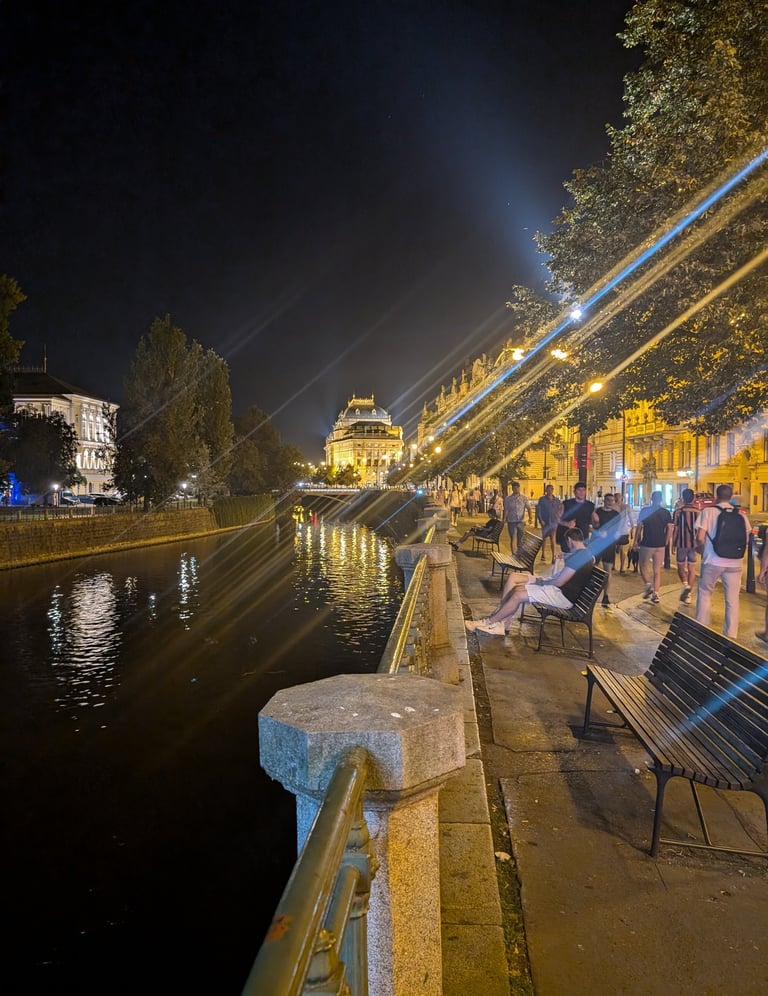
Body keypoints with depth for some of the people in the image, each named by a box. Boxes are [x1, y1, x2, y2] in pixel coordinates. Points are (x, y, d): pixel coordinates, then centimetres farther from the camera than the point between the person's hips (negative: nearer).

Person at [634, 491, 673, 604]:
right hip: (660, 545, 3)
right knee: (657, 571, 7)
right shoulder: (666, 513, 3)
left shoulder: (645, 511, -4)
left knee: (643, 566, 13)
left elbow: (639, 527, -6)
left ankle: (649, 585, -6)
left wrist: (636, 541, 1)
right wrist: (666, 542, 7)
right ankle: (655, 594, 4)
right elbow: (669, 529, -2)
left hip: (646, 544, -2)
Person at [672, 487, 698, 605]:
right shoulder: (698, 511, 1)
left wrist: (673, 544, 3)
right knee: (692, 568, 9)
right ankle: (688, 595, 9)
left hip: (681, 543, -2)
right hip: (694, 543, 2)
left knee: (681, 567, 11)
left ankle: (685, 585, -16)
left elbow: (675, 529, -5)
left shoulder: (678, 511, -6)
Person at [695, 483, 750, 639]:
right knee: (732, 598, 9)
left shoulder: (708, 511, -5)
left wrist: (704, 550, 9)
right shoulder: (741, 514, 4)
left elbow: (700, 538, -10)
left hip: (713, 560, -2)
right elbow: (746, 540, 6)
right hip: (735, 562, 2)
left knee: (705, 593, 14)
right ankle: (730, 635, 12)